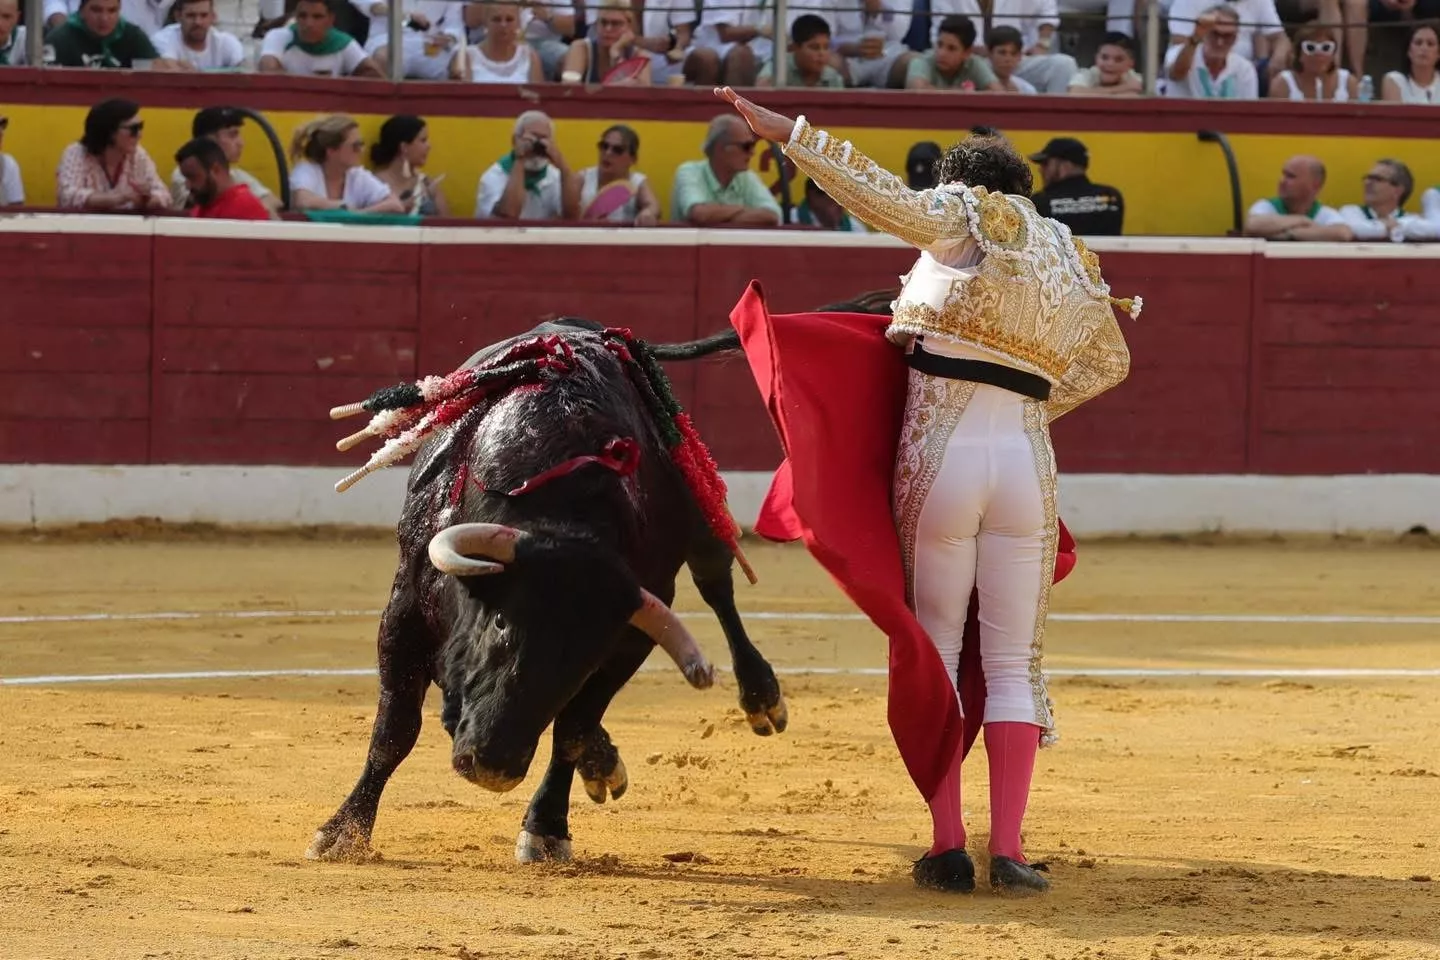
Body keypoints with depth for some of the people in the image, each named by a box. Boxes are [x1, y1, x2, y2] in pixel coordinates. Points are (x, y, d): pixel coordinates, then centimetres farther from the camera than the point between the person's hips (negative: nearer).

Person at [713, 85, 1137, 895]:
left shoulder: (966, 221, 2)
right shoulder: (1071, 264, 18)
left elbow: (885, 198, -15)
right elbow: (1110, 362, 32)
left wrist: (792, 134, -17)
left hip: (937, 461, -3)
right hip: (1028, 464, 3)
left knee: (933, 649, 7)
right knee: (1013, 666, 8)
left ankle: (949, 846, 2)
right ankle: (1009, 850, -1)